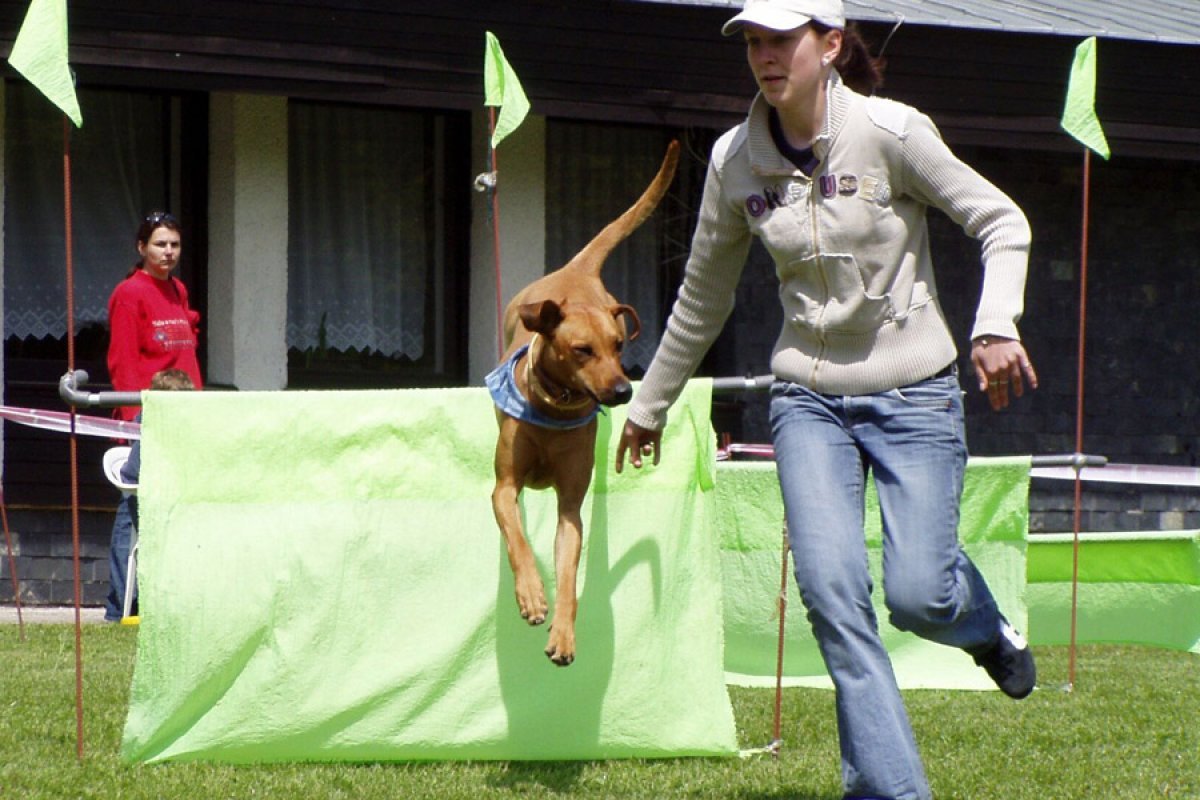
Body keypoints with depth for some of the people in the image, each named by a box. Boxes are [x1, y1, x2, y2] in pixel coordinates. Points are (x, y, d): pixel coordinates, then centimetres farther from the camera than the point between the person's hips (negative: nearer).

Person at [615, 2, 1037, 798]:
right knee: (832, 591, -14)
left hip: (914, 395, -3)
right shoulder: (736, 161, 0)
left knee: (916, 596, -9)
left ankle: (987, 625, 29)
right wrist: (649, 405, 22)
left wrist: (996, 326, -24)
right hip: (809, 401, 3)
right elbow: (703, 299, 14)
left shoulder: (890, 132, -13)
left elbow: (1003, 223, -7)